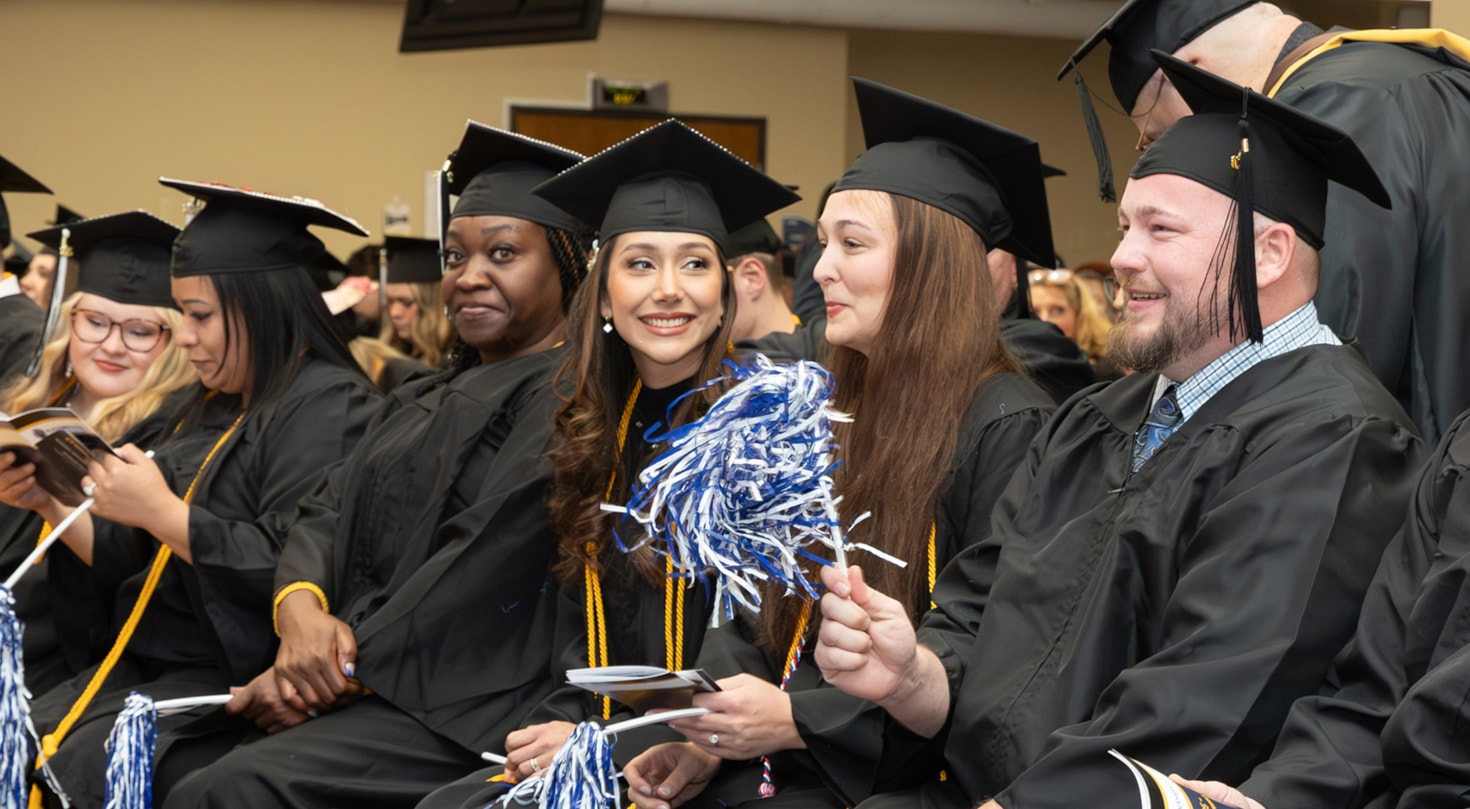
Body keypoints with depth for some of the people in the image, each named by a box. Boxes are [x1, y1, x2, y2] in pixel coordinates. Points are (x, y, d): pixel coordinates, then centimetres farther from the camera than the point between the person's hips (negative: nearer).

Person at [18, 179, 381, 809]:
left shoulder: (329, 411, -12)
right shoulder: (212, 412, 15)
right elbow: (135, 566, 16)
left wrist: (161, 514, -20)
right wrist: (52, 503, 1)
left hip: (238, 684, -8)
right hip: (152, 668, 9)